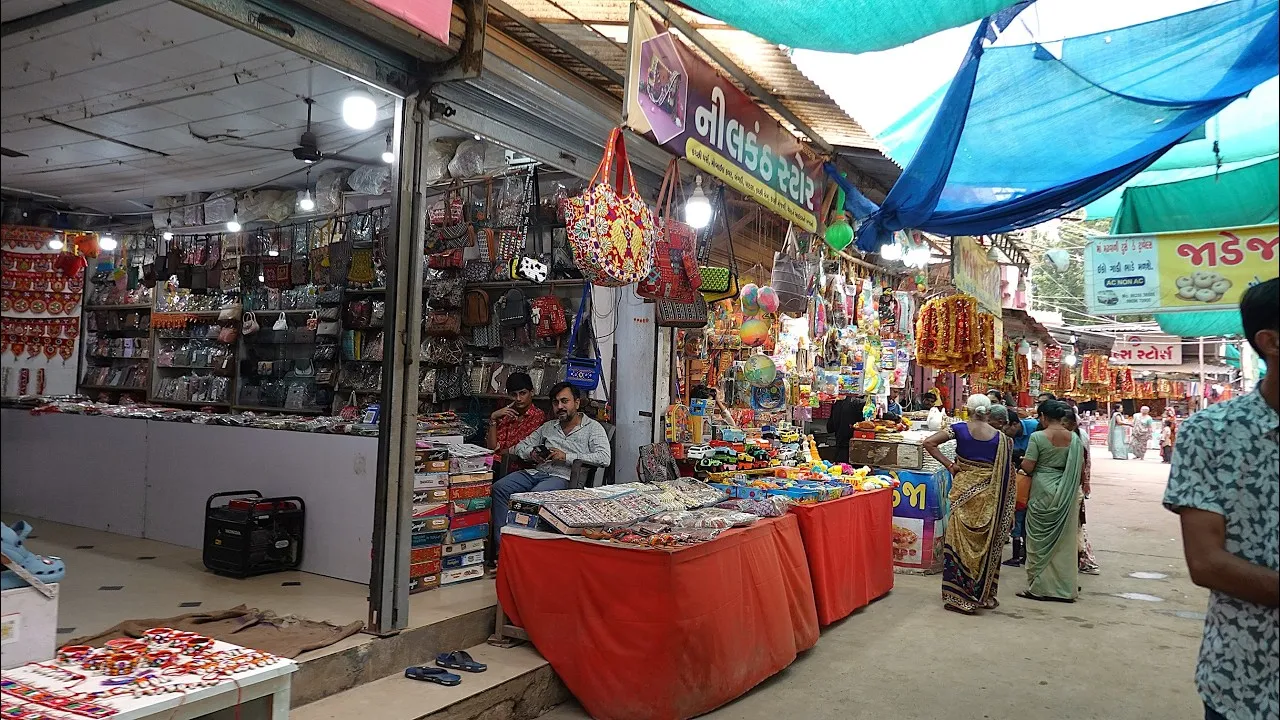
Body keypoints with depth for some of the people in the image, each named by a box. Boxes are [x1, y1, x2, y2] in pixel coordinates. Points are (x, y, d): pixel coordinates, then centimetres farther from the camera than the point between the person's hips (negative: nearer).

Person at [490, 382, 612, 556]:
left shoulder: (593, 428, 7)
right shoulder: (548, 427, 25)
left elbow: (604, 458, -9)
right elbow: (520, 447, 28)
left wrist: (567, 457, -11)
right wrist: (532, 453, 2)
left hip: (563, 477, -6)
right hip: (536, 472, 6)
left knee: (535, 495, -36)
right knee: (499, 488, -18)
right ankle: (501, 544, -19)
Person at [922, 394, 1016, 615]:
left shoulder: (960, 429, -4)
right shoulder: (1001, 437, -2)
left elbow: (929, 443, -12)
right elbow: (1007, 472, -2)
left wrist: (949, 464, -6)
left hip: (964, 490, -1)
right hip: (989, 495, 1)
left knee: (960, 539, 6)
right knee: (986, 542, 11)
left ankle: (957, 595, 9)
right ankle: (984, 595, 20)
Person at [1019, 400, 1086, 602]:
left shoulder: (1037, 437, -11)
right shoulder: (1074, 438, 1)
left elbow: (1027, 467, -13)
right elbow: (1081, 468, 5)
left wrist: (1023, 461, 8)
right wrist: (1078, 486, 20)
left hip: (1043, 491, -4)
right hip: (1067, 494, 4)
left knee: (1041, 540, 5)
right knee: (1064, 540, 11)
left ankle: (1038, 587, 9)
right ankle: (1065, 589, 17)